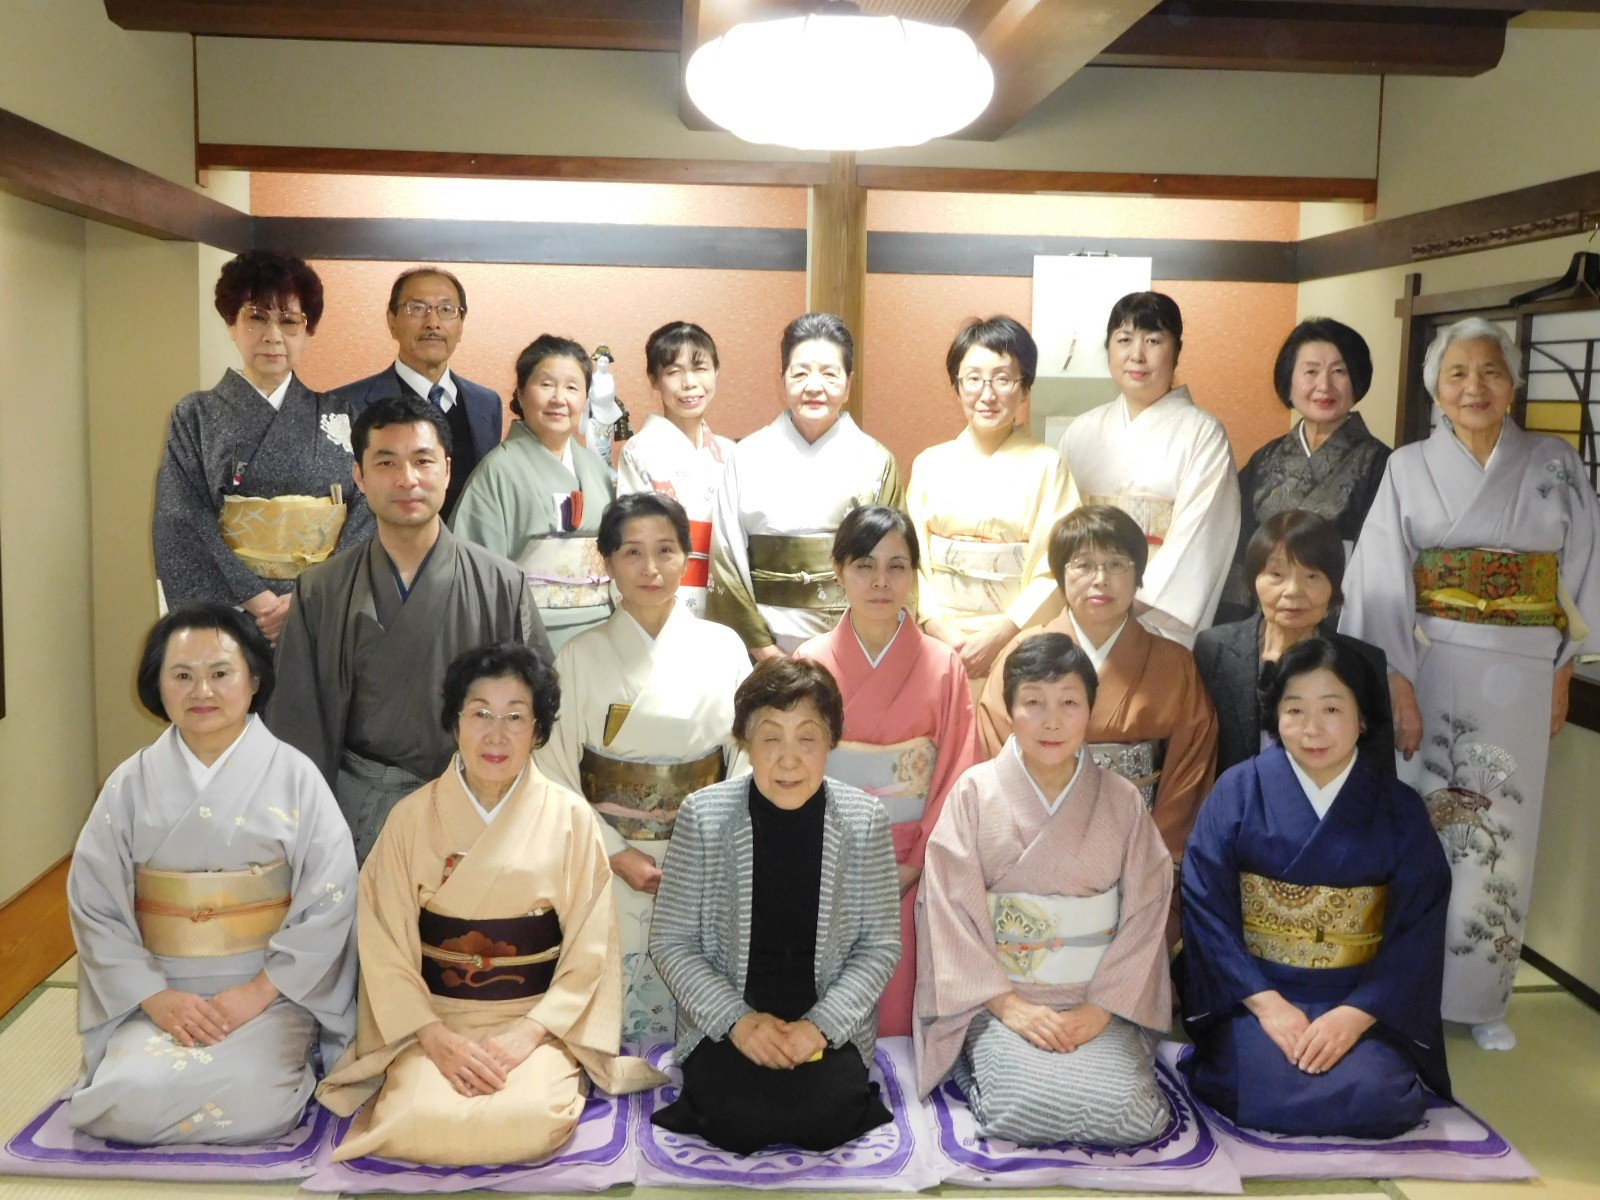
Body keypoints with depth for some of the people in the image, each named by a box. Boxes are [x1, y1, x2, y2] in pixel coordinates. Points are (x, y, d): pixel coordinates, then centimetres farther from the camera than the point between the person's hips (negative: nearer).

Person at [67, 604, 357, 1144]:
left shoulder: (293, 776, -4)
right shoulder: (132, 784, 2)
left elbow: (330, 901, -7)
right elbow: (93, 904, 1)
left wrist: (259, 992, -14)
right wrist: (154, 997, -11)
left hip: (272, 993, -2)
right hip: (159, 995, 2)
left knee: (250, 1103, -24)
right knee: (131, 1104, -21)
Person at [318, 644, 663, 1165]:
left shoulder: (571, 818, -3)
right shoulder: (412, 818, -1)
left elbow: (589, 950, -3)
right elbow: (386, 946, -2)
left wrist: (527, 1034, -14)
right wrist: (436, 1038, -14)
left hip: (538, 1022, 0)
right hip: (435, 1020, 1)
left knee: (530, 1121, -27)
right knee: (420, 1121, -26)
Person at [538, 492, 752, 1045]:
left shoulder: (722, 647, 1)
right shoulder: (581, 657, 0)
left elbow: (747, 756, 1)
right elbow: (555, 773, -2)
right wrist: (618, 855, -9)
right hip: (611, 873, 0)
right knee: (616, 1028, 3)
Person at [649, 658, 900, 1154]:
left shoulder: (865, 820, -6)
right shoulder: (703, 816, -8)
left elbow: (881, 945, 0)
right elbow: (670, 941, -3)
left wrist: (821, 1025, -14)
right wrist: (737, 1020, -15)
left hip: (828, 1025, 0)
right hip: (725, 1023, 0)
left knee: (826, 1119, -23)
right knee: (734, 1121, -23)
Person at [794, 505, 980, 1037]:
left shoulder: (944, 666, -3)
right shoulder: (811, 662, -3)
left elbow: (957, 779, -2)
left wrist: (913, 867, -9)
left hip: (912, 878, 0)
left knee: (900, 1012, 7)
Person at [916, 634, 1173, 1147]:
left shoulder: (1122, 801, 2)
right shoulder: (975, 792, -3)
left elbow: (1145, 913, 0)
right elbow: (952, 911, -5)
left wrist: (1099, 1010, -10)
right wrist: (1008, 1005, -13)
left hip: (1100, 1003, 2)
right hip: (999, 998, -1)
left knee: (1126, 1111, -23)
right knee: (1027, 1107, -26)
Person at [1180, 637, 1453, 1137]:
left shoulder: (1400, 810, 1)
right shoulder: (1238, 791, -4)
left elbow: (1418, 932, -4)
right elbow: (1205, 910, -7)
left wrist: (1354, 1016, -17)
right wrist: (1266, 1003, -16)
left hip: (1363, 1003, 2)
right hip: (1252, 995, -2)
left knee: (1377, 1099, -24)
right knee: (1269, 1092, -28)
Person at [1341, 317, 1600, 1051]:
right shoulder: (1408, 467, -1)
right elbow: (1383, 584, -6)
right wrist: (1397, 686, -12)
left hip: (1519, 680, 2)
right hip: (1431, 672, -1)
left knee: (1501, 836, 7)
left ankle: (1480, 995, 23)